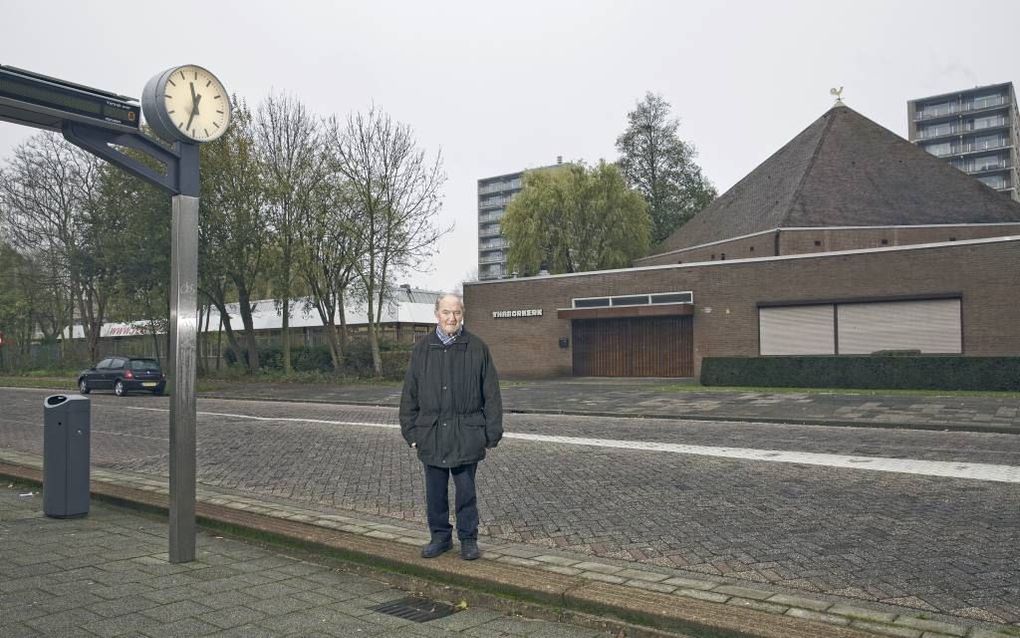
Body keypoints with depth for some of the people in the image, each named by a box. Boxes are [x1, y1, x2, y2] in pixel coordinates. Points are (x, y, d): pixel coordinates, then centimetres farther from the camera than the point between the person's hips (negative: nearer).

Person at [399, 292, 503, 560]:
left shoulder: (477, 348, -1)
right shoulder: (422, 350, 4)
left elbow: (491, 395, 1)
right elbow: (409, 395, 8)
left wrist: (492, 433, -2)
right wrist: (411, 432, 5)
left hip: (466, 435, -2)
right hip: (431, 434, 2)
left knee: (466, 491, 7)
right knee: (435, 492, 12)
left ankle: (468, 539, 22)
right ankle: (440, 536, 27)